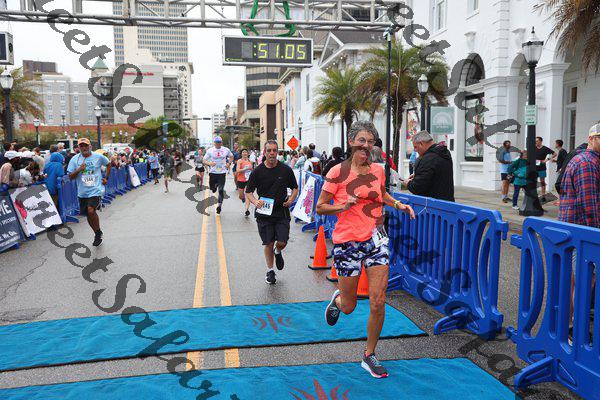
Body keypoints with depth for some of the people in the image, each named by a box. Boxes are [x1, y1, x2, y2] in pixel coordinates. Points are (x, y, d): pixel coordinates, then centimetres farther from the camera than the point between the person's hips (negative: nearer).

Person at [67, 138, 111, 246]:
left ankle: (98, 232, -1)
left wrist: (106, 178, 10)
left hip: (96, 190, -4)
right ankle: (97, 234, 33)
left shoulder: (98, 157, -3)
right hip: (82, 192, 4)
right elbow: (70, 177, 0)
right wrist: (78, 170, -19)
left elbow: (108, 164, 17)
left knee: (91, 210, -23)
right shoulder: (75, 159, 0)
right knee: (88, 214, 12)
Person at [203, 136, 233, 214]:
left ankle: (219, 205, 4)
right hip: (213, 172, 1)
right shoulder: (210, 150, -1)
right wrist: (209, 163, -20)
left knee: (221, 190, -5)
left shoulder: (226, 150, 2)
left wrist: (229, 163, 4)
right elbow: (204, 161, 1)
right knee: (212, 188, 9)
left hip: (222, 173, -1)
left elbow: (231, 156, 21)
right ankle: (215, 186, 44)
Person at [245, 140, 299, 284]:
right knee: (268, 243, 7)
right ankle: (270, 271, 28)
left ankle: (278, 252, 32)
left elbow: (295, 188, 12)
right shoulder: (258, 171, -3)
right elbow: (248, 192, 2)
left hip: (282, 213, 0)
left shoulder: (286, 170, 0)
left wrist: (291, 199, -8)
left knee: (282, 242, -6)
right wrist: (255, 202, -18)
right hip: (264, 214, 0)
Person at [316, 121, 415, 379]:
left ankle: (369, 357, 20)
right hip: (347, 242, -3)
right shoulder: (338, 172, -9)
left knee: (378, 303, 0)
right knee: (349, 306, 7)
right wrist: (343, 206, -20)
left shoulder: (378, 170, 5)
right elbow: (320, 207, -4)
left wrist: (398, 205, 9)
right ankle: (337, 299, 46)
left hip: (376, 239, 4)